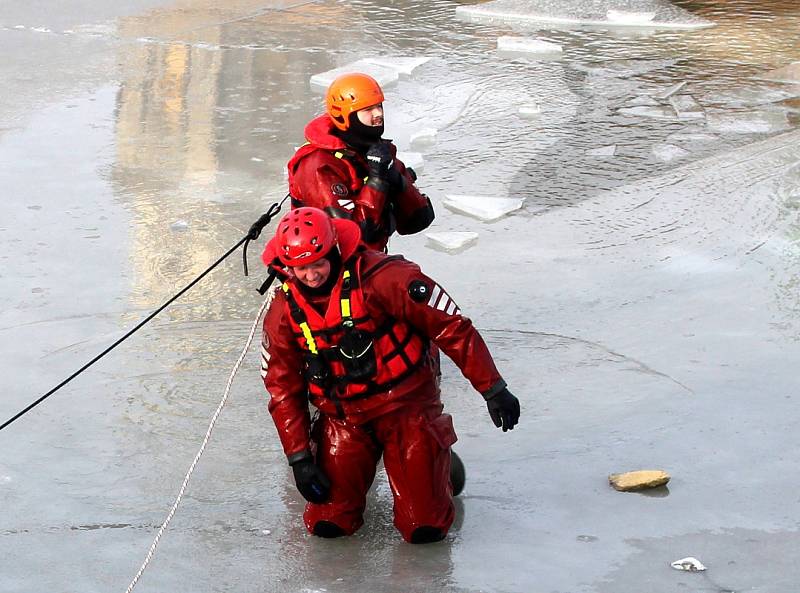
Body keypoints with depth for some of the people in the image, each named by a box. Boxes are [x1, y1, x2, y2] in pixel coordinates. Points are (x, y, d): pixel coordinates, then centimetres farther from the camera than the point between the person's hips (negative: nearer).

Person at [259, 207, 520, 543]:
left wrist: (493, 390, -15)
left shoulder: (381, 278, -20)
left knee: (425, 529, -8)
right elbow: (283, 388, 4)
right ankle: (354, 471, 28)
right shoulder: (284, 312, -4)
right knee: (327, 524, -5)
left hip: (405, 404, -4)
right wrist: (299, 459, -3)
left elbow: (451, 326, -15)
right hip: (342, 417, 4)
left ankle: (436, 465, 26)